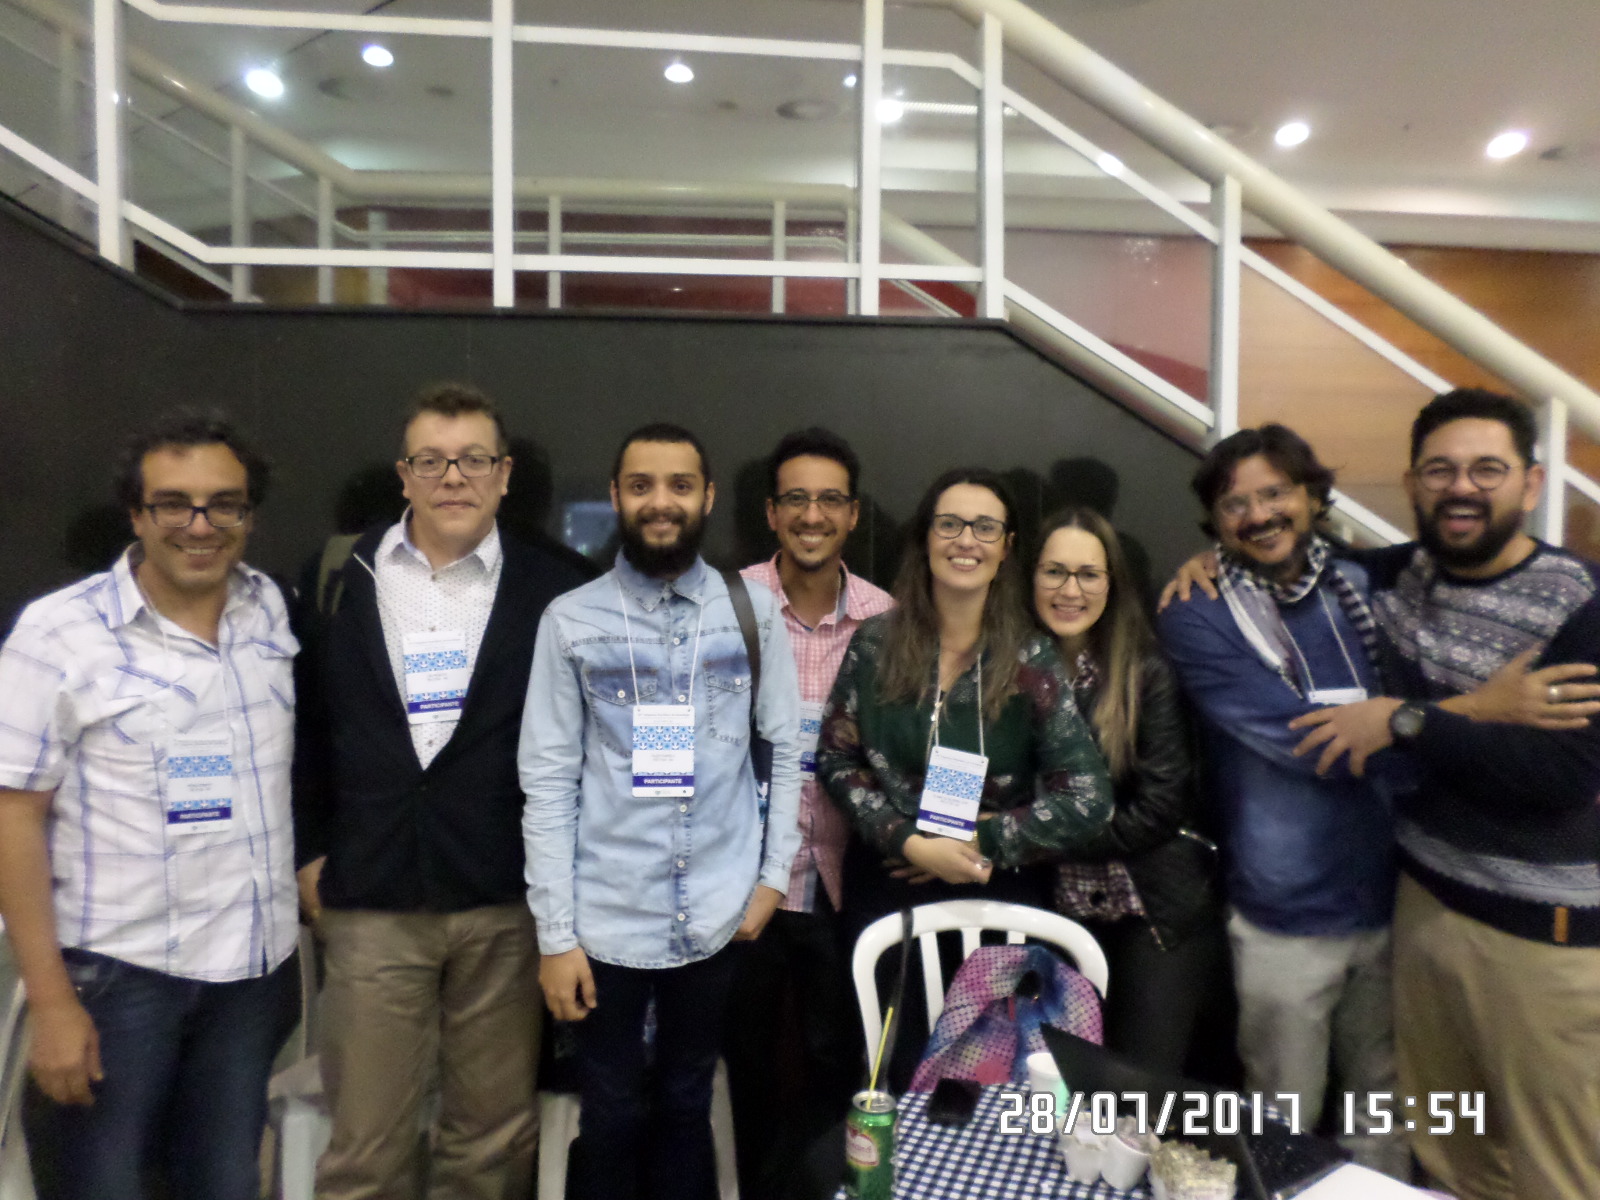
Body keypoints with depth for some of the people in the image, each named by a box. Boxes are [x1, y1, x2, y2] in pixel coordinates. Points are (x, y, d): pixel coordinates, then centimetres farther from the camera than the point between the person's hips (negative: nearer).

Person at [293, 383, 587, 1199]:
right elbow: (307, 725, 11)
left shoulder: (551, 593, 0)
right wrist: (308, 850, 6)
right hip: (371, 900, 1)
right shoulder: (343, 583, 6)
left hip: (506, 903, -1)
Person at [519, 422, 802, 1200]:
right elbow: (548, 781, -6)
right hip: (605, 919, -1)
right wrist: (555, 932, -7)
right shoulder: (571, 621, -5)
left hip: (717, 917, 1)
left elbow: (785, 750, 5)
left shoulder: (754, 612, 0)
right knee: (613, 1117, 15)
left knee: (687, 1107, 18)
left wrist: (775, 873, 0)